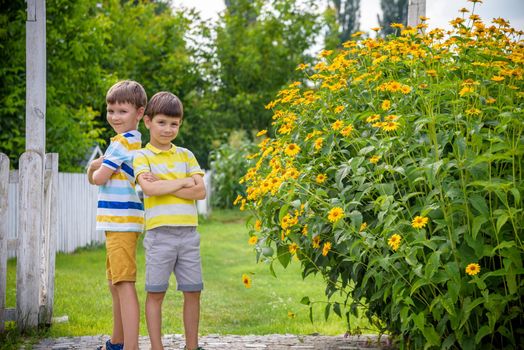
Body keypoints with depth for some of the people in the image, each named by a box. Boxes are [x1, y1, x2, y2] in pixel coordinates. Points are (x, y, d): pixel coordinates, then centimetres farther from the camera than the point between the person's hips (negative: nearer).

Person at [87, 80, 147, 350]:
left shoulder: (122, 142, -12)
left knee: (124, 284, -14)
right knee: (115, 283, 19)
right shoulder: (135, 142, 18)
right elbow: (98, 171, 16)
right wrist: (97, 165, -5)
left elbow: (99, 178, -14)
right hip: (120, 222, 11)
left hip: (121, 223, -11)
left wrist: (95, 170, 8)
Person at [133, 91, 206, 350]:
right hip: (160, 233, -4)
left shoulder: (186, 156, 14)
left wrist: (162, 185, -7)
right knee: (156, 292, 1)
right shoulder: (142, 156, 3)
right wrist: (183, 182, -6)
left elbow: (200, 191, 1)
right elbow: (149, 188, -16)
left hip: (188, 233, 4)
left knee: (193, 292, 6)